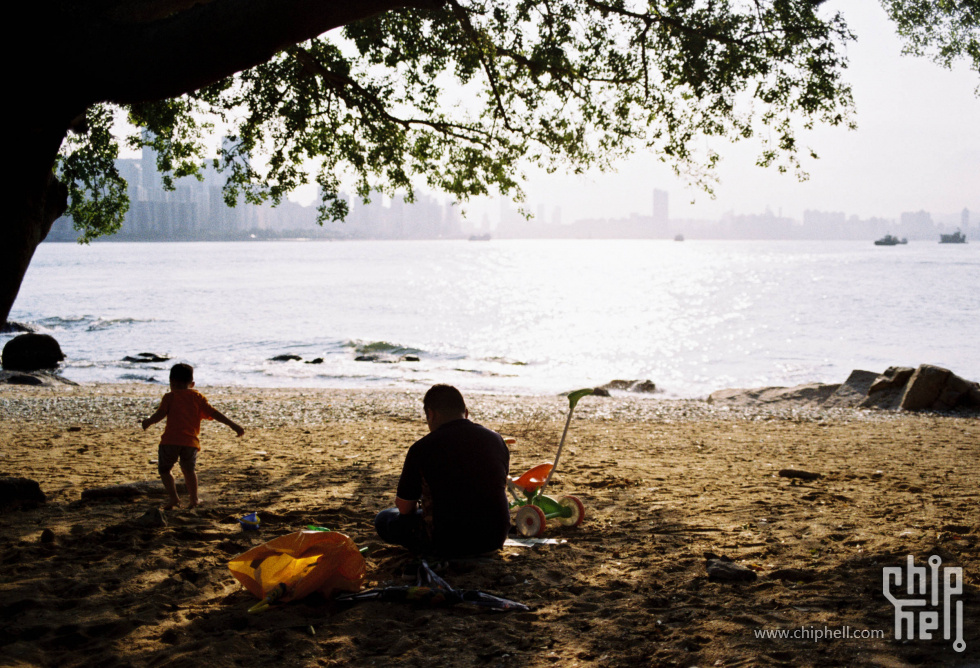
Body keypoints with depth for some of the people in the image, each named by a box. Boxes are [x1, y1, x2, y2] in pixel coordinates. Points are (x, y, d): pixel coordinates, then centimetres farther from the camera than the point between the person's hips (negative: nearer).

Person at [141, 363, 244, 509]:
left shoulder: (170, 397, 5)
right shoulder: (197, 397, 12)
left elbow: (160, 414, -7)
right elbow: (213, 413, 7)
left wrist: (148, 422, 13)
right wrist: (233, 425, 9)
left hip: (170, 441, -3)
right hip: (191, 442, 3)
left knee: (164, 469, 14)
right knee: (189, 470, 24)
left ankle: (174, 498, 1)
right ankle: (194, 498, 20)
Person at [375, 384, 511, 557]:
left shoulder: (421, 449, -11)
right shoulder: (496, 440, 2)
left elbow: (404, 507, 0)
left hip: (449, 543, -6)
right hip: (495, 539, 6)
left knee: (384, 519, 15)